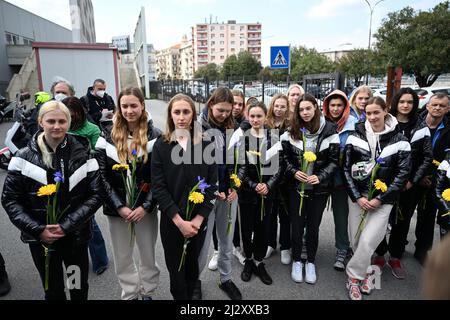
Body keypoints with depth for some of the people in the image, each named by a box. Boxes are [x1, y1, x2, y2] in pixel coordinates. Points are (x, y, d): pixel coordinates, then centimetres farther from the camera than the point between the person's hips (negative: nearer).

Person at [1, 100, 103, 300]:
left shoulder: (83, 155, -5)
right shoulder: (25, 157, -5)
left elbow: (96, 195, -7)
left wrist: (67, 225, -15)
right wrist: (38, 230, -13)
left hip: (75, 236, 0)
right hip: (40, 238, 0)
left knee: (79, 290, 16)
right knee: (53, 291, 16)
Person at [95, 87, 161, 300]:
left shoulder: (154, 136, -5)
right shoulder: (108, 138, -1)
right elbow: (102, 177, -4)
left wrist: (145, 206, -15)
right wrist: (119, 206, -12)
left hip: (146, 208, -1)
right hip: (117, 209, 1)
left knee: (148, 255, 14)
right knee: (122, 258, 14)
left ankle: (147, 293, 37)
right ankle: (129, 294, 36)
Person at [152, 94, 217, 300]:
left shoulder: (205, 144, -3)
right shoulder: (161, 145, -4)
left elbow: (212, 184, -5)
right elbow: (158, 187, -10)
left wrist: (199, 218, -13)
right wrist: (179, 221, -16)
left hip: (198, 220, 1)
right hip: (171, 220, -1)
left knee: (192, 266, 17)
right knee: (176, 268, 12)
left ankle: (190, 294, 42)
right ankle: (179, 296, 36)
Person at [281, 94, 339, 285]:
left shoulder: (329, 132, -6)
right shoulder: (291, 132, -2)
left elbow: (334, 160, -3)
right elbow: (285, 157, 4)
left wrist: (320, 177, -17)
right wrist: (294, 172, -13)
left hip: (319, 189, -1)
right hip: (296, 187, 1)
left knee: (313, 226, 12)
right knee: (297, 226, 9)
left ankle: (310, 262, 32)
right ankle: (297, 261, 29)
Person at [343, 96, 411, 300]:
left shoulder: (399, 140, -3)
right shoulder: (356, 136, 0)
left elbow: (402, 174, -4)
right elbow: (346, 169, 0)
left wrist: (380, 199, -10)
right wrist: (357, 197, -8)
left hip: (383, 200, -2)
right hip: (357, 197, 2)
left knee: (368, 241, -9)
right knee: (356, 241, 8)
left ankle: (354, 276, 12)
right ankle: (363, 273, 33)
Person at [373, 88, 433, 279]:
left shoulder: (421, 127, 3)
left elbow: (427, 157, 2)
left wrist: (412, 181, -5)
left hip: (409, 184, 2)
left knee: (402, 220, 11)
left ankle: (395, 257, 28)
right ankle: (379, 254, 23)